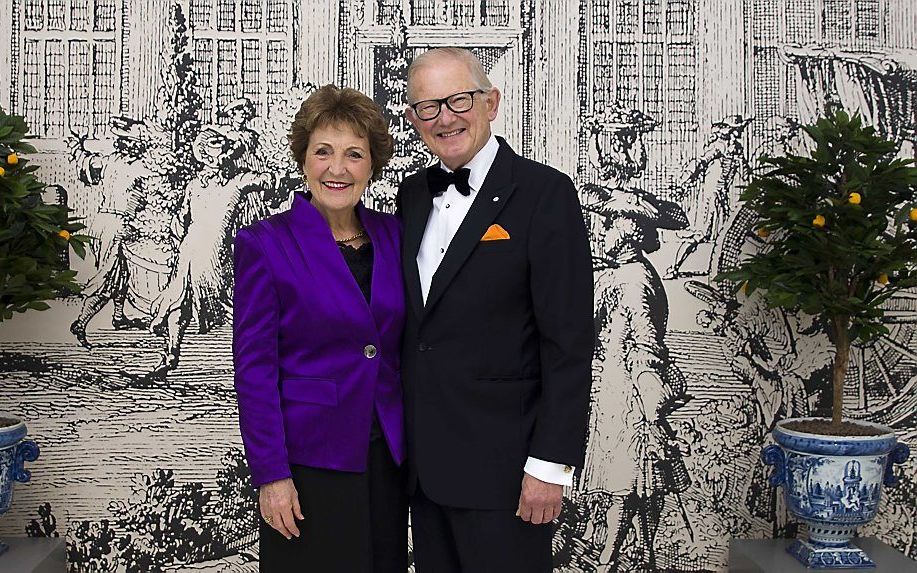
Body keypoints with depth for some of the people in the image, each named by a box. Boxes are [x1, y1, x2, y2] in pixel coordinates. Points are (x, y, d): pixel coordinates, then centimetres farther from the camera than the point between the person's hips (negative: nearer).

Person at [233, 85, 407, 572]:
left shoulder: (393, 235, 5)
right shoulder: (264, 243, -7)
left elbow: (403, 348, 11)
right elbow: (254, 367, -9)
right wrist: (271, 475, -13)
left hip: (387, 457, 5)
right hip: (308, 459, -4)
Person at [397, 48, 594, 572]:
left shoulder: (545, 193, -10)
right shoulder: (414, 194, 10)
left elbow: (569, 342, -13)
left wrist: (551, 465, -16)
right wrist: (404, 436, 11)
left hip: (500, 466, -6)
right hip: (424, 460, 6)